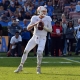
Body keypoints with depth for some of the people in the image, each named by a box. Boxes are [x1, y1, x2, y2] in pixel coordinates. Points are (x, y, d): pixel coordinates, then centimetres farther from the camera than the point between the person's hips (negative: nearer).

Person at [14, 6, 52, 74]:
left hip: (42, 38, -2)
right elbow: (28, 28, -10)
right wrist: (35, 24, -23)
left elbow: (50, 30, -3)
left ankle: (38, 68, -2)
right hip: (35, 37, 2)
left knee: (39, 52, -20)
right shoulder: (35, 18, -4)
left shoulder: (47, 19, -5)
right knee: (26, 51, -2)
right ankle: (21, 66, 10)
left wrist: (44, 27, -19)